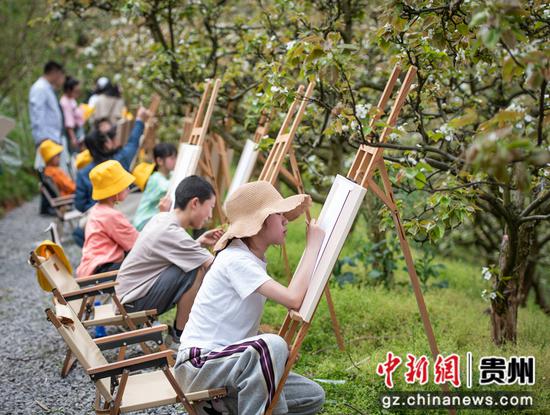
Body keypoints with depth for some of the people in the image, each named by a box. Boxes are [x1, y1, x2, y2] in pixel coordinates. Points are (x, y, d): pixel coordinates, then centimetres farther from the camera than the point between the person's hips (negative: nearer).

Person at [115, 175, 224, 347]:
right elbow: (215, 265, -24)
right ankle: (180, 332, -7)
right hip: (136, 301, -10)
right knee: (197, 270, -23)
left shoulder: (162, 218, 2)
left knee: (194, 262, 6)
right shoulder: (171, 232, -25)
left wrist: (200, 243, 3)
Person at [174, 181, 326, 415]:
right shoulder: (235, 260, -19)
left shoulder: (255, 259, 10)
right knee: (272, 345, -35)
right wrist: (313, 245, -21)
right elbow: (293, 299, -29)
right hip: (198, 366, -10)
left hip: (227, 362, 10)